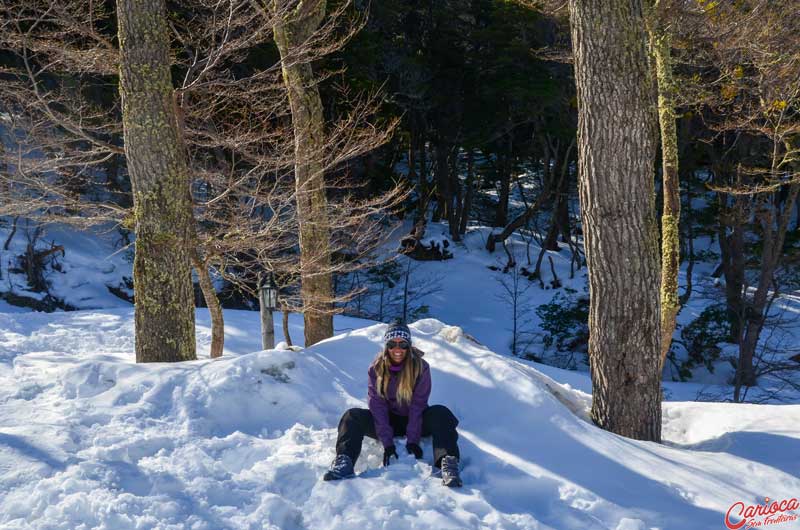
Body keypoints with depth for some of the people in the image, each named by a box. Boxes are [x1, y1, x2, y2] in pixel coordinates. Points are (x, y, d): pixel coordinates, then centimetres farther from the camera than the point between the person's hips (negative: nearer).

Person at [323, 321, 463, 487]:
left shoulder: (420, 367, -13)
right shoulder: (376, 368, -9)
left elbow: (418, 405, -16)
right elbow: (377, 405, -14)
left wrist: (412, 440, -23)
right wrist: (387, 443, -22)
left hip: (415, 421, -1)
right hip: (387, 421, 2)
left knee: (440, 414, -31)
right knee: (353, 416, -23)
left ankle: (447, 463, -51)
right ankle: (344, 463, -44)